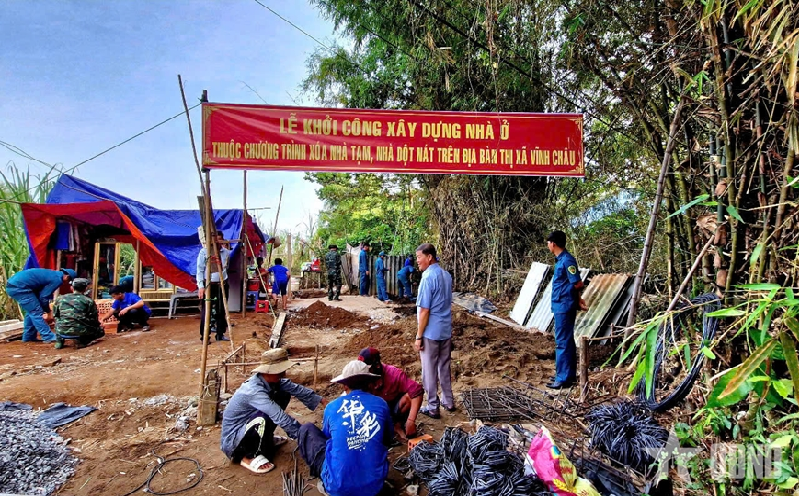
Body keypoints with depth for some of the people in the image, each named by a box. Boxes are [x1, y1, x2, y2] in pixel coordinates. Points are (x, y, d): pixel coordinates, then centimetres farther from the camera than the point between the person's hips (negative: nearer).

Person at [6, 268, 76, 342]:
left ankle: (28, 336, 27)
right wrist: (48, 311, 9)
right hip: (18, 287, -10)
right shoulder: (57, 279, -9)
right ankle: (48, 337, -3)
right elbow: (43, 297, -6)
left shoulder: (52, 274, 19)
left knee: (31, 311, 20)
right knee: (36, 312, -5)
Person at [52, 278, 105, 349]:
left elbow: (55, 315, 19)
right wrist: (99, 324, 22)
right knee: (101, 331, 20)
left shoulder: (60, 299, 8)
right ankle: (82, 340, -6)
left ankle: (59, 340, 16)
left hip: (62, 332, 5)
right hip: (81, 332, -5)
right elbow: (94, 320, 0)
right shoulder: (89, 301, -2)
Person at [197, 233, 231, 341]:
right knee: (206, 311, -2)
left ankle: (220, 334, 20)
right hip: (208, 285, -4)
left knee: (222, 311, 10)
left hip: (222, 285, 4)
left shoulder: (227, 252, 4)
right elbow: (200, 270, -9)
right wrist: (200, 286, -16)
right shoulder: (204, 251, -8)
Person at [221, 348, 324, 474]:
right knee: (264, 419, -37)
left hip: (246, 425, 9)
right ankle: (249, 456, -10)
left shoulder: (271, 379, -10)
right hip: (233, 437, -9)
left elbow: (296, 389, -1)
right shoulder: (254, 391, -34)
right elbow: (281, 418, -34)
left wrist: (322, 401, -4)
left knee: (284, 395, 1)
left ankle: (266, 438, 15)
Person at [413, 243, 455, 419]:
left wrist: (418, 337, -12)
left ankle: (432, 408, 16)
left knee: (429, 371, 6)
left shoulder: (428, 278, -20)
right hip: (446, 330, 8)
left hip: (431, 332, -8)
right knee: (444, 368, 20)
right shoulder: (447, 275, 5)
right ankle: (448, 401, 31)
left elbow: (424, 311, -20)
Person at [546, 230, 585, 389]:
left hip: (564, 307, -10)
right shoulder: (560, 259, 12)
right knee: (567, 341, 16)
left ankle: (563, 379, 3)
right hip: (561, 306, 10)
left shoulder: (567, 260, -17)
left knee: (563, 342, -4)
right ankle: (570, 374, 26)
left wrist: (566, 293, -1)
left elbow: (578, 284, -18)